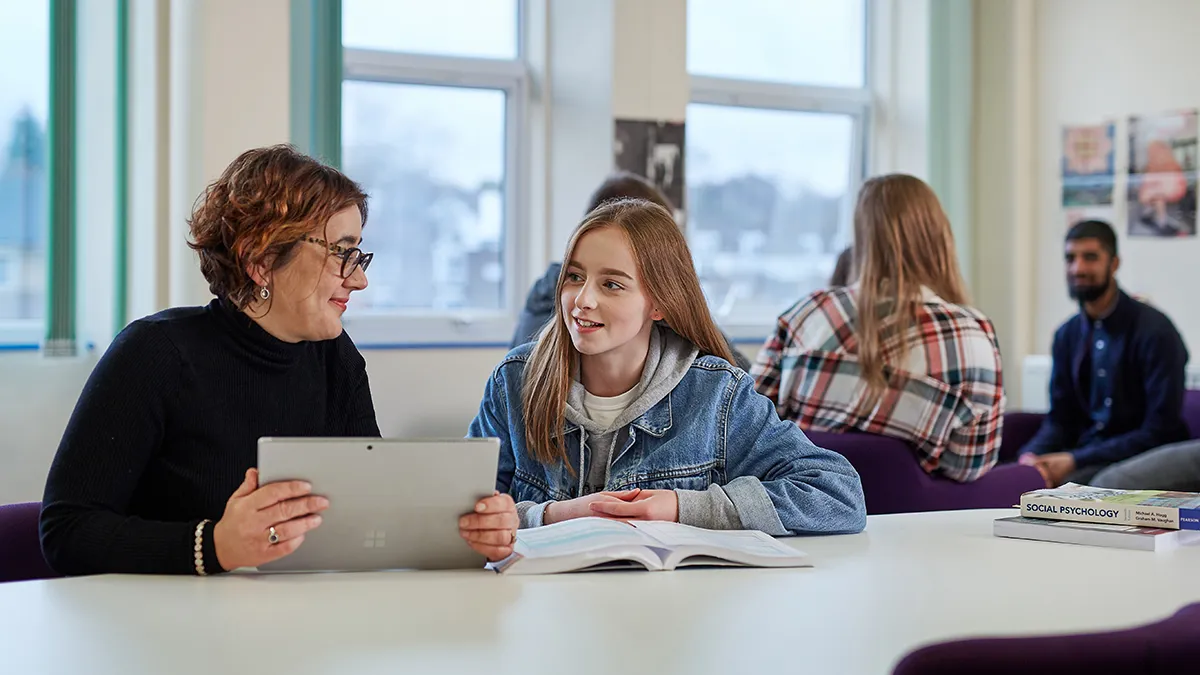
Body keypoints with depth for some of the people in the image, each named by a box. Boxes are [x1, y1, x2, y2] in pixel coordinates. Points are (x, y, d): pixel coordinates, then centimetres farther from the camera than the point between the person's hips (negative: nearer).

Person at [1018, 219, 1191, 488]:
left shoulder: (1154, 330, -11)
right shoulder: (1067, 335, 8)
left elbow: (1159, 431, -15)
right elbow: (1060, 421, 10)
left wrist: (1075, 461, -20)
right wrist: (1032, 455, -13)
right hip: (1089, 460, 5)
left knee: (1106, 484, -35)